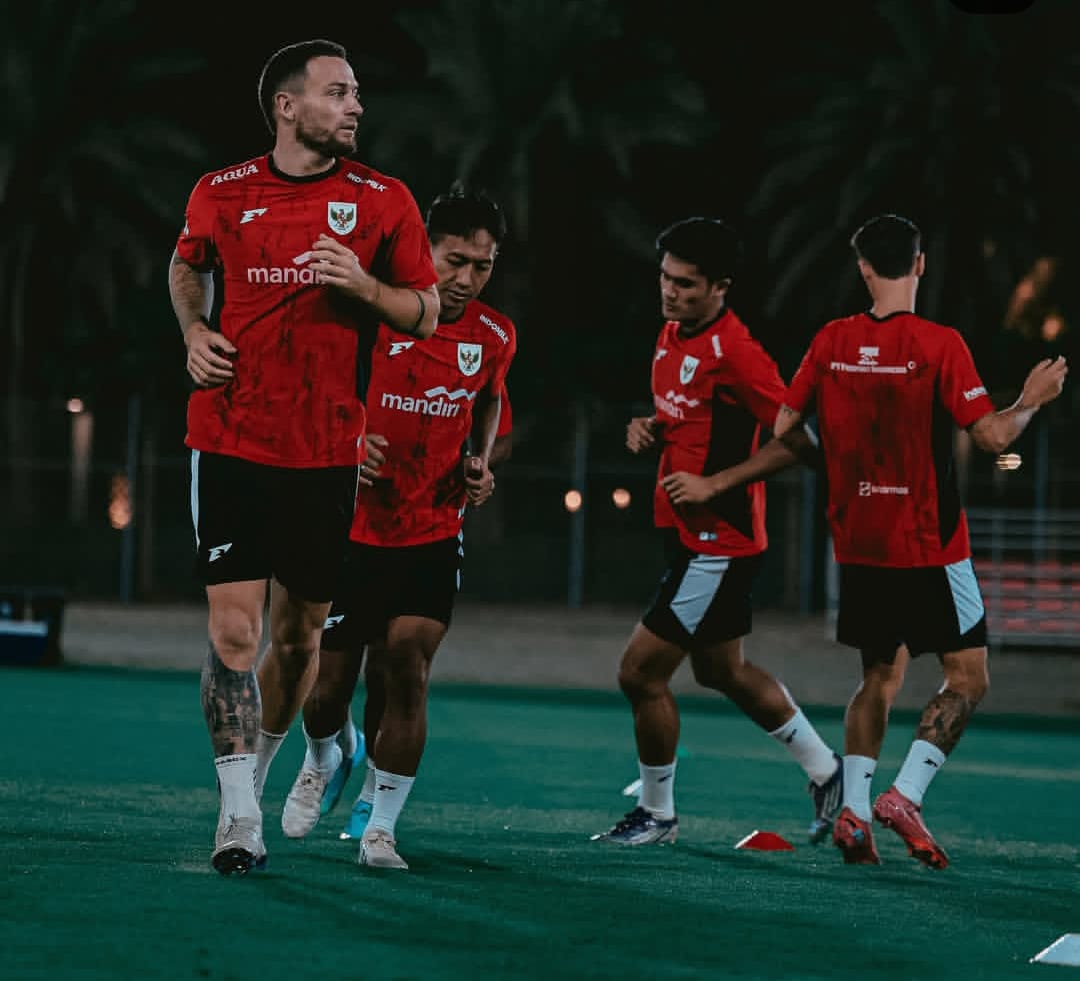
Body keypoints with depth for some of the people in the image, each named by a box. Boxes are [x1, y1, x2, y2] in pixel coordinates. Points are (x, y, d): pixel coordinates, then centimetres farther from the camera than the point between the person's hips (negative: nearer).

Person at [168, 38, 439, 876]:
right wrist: (195, 330, 4)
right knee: (234, 631, -10)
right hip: (232, 441, -1)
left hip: (327, 452, 1)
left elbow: (426, 313, 5)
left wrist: (362, 283, -13)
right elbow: (188, 265, 22)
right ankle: (239, 813, -8)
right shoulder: (221, 194, 1)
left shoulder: (384, 201, 0)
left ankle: (259, 764, 35)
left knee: (299, 634, 10)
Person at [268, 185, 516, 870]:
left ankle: (380, 827, 0)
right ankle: (329, 756, 39)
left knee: (407, 674, -13)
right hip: (351, 528, -1)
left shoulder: (495, 337, -1)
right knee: (328, 690, 2)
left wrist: (480, 460, 6)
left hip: (432, 536, 2)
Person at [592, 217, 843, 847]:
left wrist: (713, 487, -19)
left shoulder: (734, 352, -20)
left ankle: (657, 814, 12)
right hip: (687, 532, 10)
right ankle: (825, 769, 35)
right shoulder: (672, 337, 8)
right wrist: (651, 429, 4)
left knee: (641, 673, -5)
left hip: (717, 541, -10)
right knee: (722, 671, 21)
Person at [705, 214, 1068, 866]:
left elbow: (784, 437, 4)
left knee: (881, 677, 16)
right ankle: (906, 795, -12)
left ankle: (854, 811, 4)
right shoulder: (940, 345, -13)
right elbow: (993, 436, -14)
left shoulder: (832, 343, 0)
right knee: (968, 678, 4)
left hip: (858, 544, 5)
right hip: (930, 546, -5)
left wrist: (717, 482, 16)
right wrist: (1033, 400, 5)